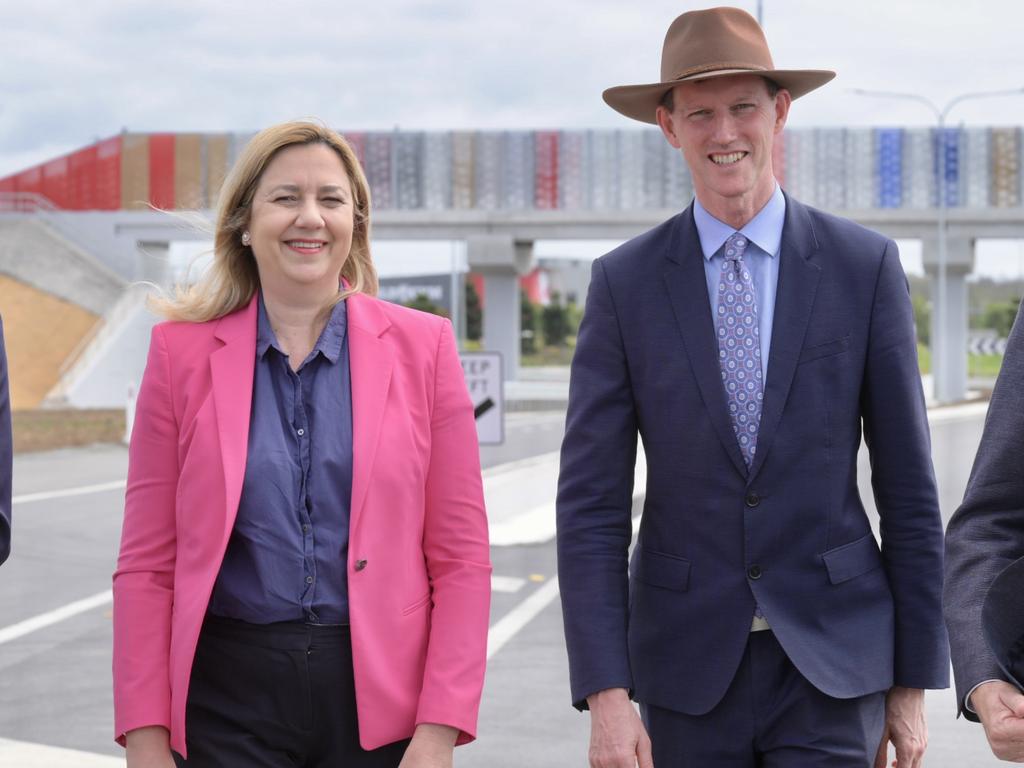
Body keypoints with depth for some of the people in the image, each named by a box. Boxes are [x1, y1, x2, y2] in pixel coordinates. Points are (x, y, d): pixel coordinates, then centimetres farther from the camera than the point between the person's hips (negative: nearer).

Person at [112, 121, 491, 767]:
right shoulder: (181, 352, 3)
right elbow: (147, 562, 2)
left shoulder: (422, 346, 2)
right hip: (228, 699, 0)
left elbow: (462, 557, 0)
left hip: (379, 692, 0)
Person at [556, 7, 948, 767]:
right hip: (688, 665, 1)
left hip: (833, 665, -1)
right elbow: (590, 504, -4)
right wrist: (605, 693, -11)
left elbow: (909, 490, 1)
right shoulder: (623, 282, -1)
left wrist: (915, 681, 1)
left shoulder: (866, 265, -1)